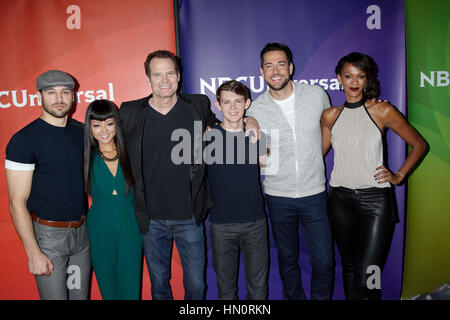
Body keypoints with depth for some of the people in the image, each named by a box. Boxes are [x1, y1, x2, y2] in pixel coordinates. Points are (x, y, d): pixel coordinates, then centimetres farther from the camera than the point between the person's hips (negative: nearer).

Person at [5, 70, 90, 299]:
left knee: (81, 294, 18)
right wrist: (34, 253, -16)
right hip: (48, 235, -5)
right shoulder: (24, 139, -13)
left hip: (82, 230, 5)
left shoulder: (81, 131, 3)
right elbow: (17, 202, -14)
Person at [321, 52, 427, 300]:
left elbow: (419, 145, 7)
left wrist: (398, 176, 0)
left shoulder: (382, 111, -2)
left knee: (367, 279, -8)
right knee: (349, 270, 15)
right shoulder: (330, 116, 6)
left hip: (375, 199, -3)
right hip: (340, 199, 3)